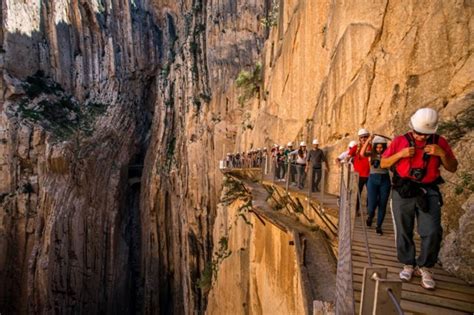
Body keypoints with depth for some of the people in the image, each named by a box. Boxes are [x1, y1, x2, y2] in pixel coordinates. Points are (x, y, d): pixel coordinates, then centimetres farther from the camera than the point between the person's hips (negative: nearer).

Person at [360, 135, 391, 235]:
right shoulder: (371, 154, 1)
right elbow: (362, 153, -20)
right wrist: (368, 140, -23)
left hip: (385, 180, 1)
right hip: (373, 179, -1)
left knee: (382, 205, 4)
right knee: (372, 205, -5)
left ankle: (379, 226, 21)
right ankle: (370, 215, 32)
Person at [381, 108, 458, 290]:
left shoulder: (439, 142, 4)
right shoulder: (400, 141, 2)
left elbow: (452, 168, 8)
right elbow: (383, 163, 4)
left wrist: (442, 154, -11)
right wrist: (400, 154, -12)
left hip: (429, 192, 1)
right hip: (403, 192, 0)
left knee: (432, 232, -5)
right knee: (403, 232, 6)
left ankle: (424, 267, 16)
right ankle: (408, 265, 24)